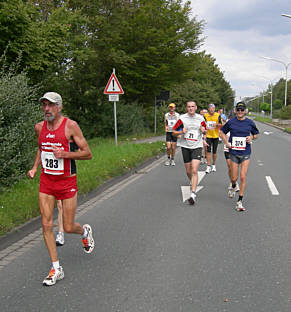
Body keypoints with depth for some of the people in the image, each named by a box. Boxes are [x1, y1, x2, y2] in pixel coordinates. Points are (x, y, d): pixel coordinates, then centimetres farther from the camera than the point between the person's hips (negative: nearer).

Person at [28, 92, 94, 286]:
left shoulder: (70, 126, -11)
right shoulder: (39, 127, 4)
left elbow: (88, 153, -10)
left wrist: (65, 154, -23)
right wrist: (34, 168, 11)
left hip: (67, 182, -4)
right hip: (46, 182, 4)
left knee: (69, 227, 2)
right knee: (46, 225, -1)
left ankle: (85, 231, 40)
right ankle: (56, 269, 12)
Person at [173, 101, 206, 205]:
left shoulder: (200, 118, 2)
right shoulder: (182, 118, -2)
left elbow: (205, 131, 15)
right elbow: (174, 131, 2)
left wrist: (203, 131, -8)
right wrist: (181, 132, -17)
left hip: (197, 147, -1)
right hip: (185, 147, 1)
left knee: (194, 170, -15)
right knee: (188, 171, 11)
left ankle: (193, 194, -16)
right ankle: (192, 183, 43)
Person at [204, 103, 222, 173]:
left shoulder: (218, 115, -4)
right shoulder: (205, 115, 1)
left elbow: (221, 124, -4)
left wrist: (217, 124, -22)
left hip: (216, 136, 0)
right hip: (208, 136, 0)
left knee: (214, 152, 9)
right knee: (208, 151, -7)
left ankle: (213, 165, 25)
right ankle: (208, 166, -4)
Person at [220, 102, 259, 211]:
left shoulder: (250, 123, 1)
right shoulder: (231, 122, 0)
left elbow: (256, 134, 16)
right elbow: (222, 131, 15)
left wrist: (252, 137, -6)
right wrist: (226, 143, 1)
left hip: (245, 154, 0)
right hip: (234, 153, 0)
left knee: (243, 177, -8)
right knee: (234, 178, 5)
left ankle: (240, 201, 2)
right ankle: (233, 187, 43)